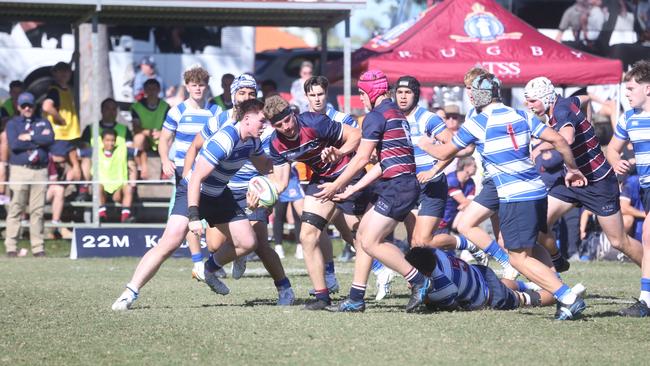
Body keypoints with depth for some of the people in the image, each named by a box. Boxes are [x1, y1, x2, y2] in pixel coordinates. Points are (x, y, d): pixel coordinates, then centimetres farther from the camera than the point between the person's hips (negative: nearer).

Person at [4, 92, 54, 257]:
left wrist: (30, 137, -6)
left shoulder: (43, 123, 17)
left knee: (38, 211, 0)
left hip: (40, 171, 2)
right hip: (19, 169, -2)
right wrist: (39, 140, -4)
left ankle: (38, 247, 3)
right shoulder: (12, 124, 10)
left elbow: (50, 140, -3)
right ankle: (11, 247, -4)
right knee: (15, 210, -5)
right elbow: (14, 144, -8)